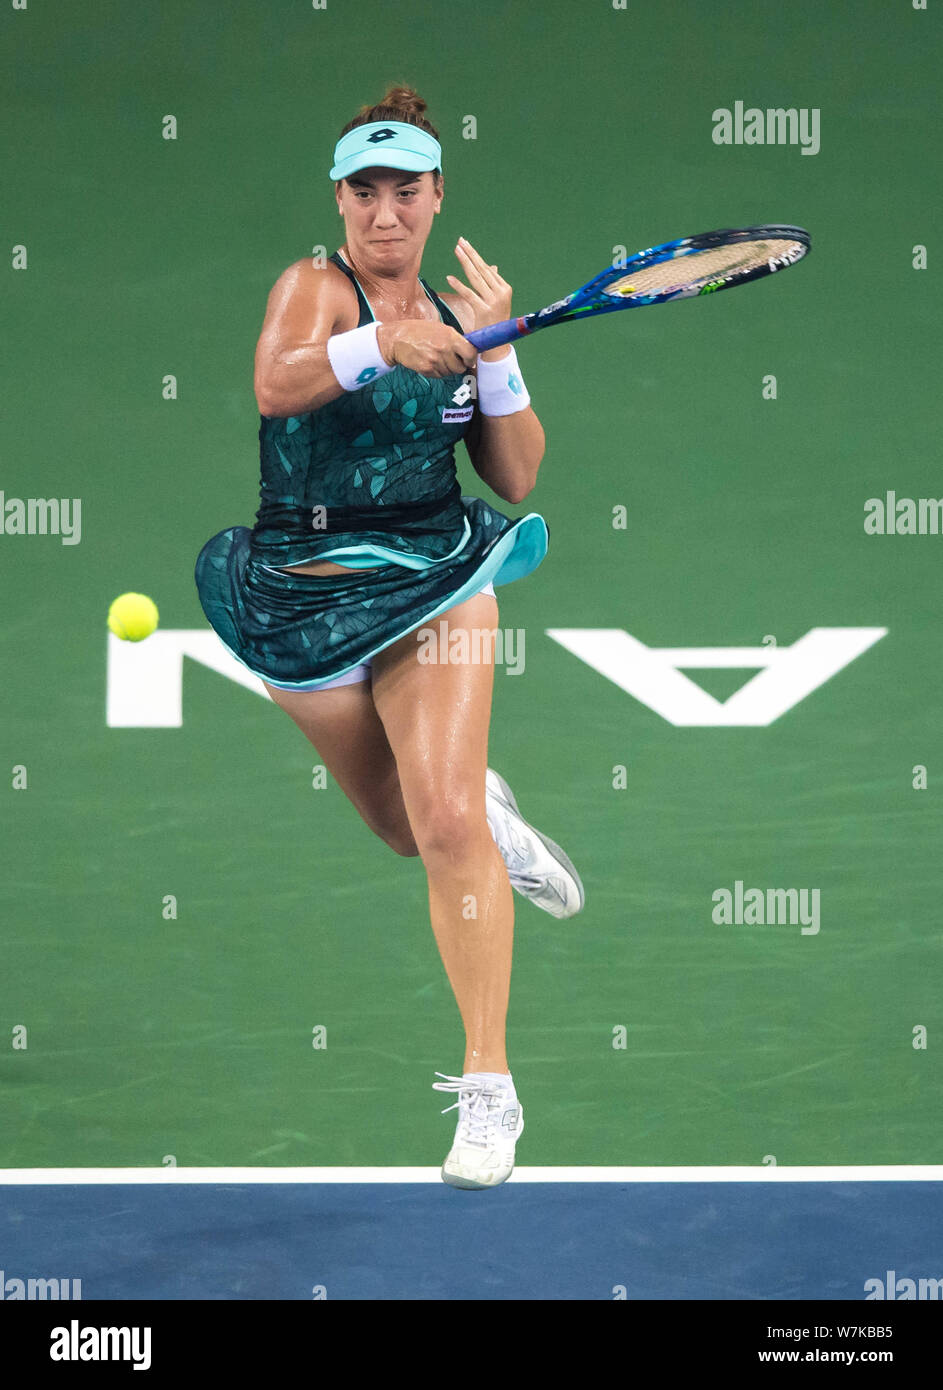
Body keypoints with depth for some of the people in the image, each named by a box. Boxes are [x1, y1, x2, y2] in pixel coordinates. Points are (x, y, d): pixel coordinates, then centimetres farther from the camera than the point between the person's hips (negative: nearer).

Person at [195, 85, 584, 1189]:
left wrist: (494, 353, -9)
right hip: (301, 591, -1)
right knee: (410, 831, 14)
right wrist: (382, 341, -45)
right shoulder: (315, 287, -7)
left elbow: (516, 477, 4)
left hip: (435, 581, 1)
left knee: (446, 820, -18)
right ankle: (492, 815, 52)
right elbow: (273, 387, -29)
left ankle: (489, 1085, -11)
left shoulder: (455, 318, 7)